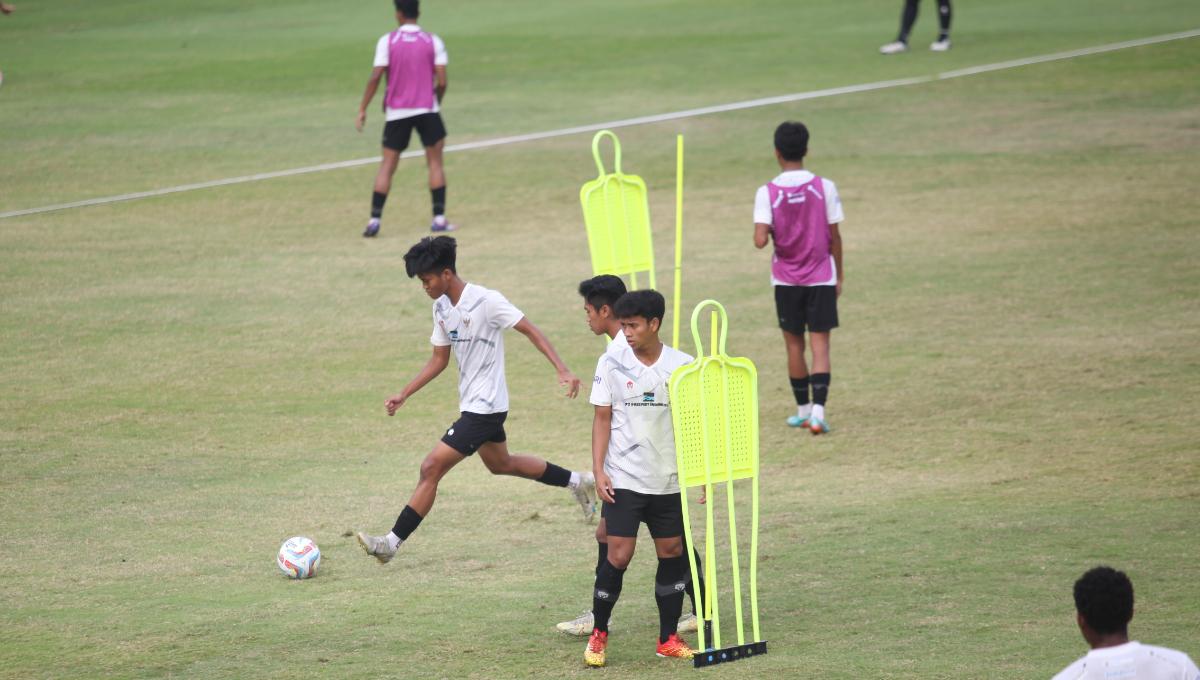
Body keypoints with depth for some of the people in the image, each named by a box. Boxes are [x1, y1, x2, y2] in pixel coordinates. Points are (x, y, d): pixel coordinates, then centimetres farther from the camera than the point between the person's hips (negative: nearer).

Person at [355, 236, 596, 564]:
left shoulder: (486, 301, -21)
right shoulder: (441, 307, 4)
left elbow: (531, 331, -18)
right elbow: (439, 359, 14)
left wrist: (562, 370, -27)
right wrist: (404, 395, 7)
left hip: (484, 407, -10)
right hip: (472, 404, 10)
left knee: (431, 468, -13)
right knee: (500, 464, 27)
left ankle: (391, 543, -10)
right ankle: (578, 482, 41)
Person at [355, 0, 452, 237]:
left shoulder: (387, 42, -3)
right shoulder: (434, 42, -1)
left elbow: (375, 78, -8)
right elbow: (442, 82, -5)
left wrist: (362, 109, -3)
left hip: (396, 112, 0)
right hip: (427, 110, 0)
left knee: (387, 165, 6)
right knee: (435, 162, 9)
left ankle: (374, 220, 0)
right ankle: (439, 218, 3)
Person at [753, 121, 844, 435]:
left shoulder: (767, 193, -10)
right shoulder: (824, 187, -8)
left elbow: (761, 240, -19)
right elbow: (834, 237, -3)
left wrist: (765, 234, 5)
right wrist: (839, 276, 9)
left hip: (786, 281, 0)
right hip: (821, 278, 0)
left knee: (794, 344, 13)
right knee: (820, 344, -1)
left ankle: (803, 410, 23)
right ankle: (818, 411, -15)